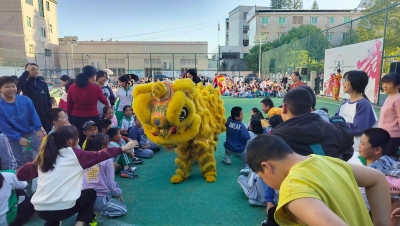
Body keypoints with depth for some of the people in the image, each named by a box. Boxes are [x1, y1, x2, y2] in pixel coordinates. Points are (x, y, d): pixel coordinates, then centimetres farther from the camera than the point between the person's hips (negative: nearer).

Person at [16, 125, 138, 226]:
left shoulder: (44, 156, 7)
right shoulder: (75, 154, -6)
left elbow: (21, 174, 12)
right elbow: (99, 155, 2)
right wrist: (123, 148, 11)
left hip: (41, 210, 6)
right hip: (64, 208, -6)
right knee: (91, 193, 23)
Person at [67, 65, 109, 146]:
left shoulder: (72, 87, -1)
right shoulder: (96, 89, -9)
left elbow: (69, 106, 5)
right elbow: (104, 101, 11)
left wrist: (70, 119, 17)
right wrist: (108, 104, 34)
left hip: (76, 119, 3)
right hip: (92, 119, -3)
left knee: (77, 143, 12)